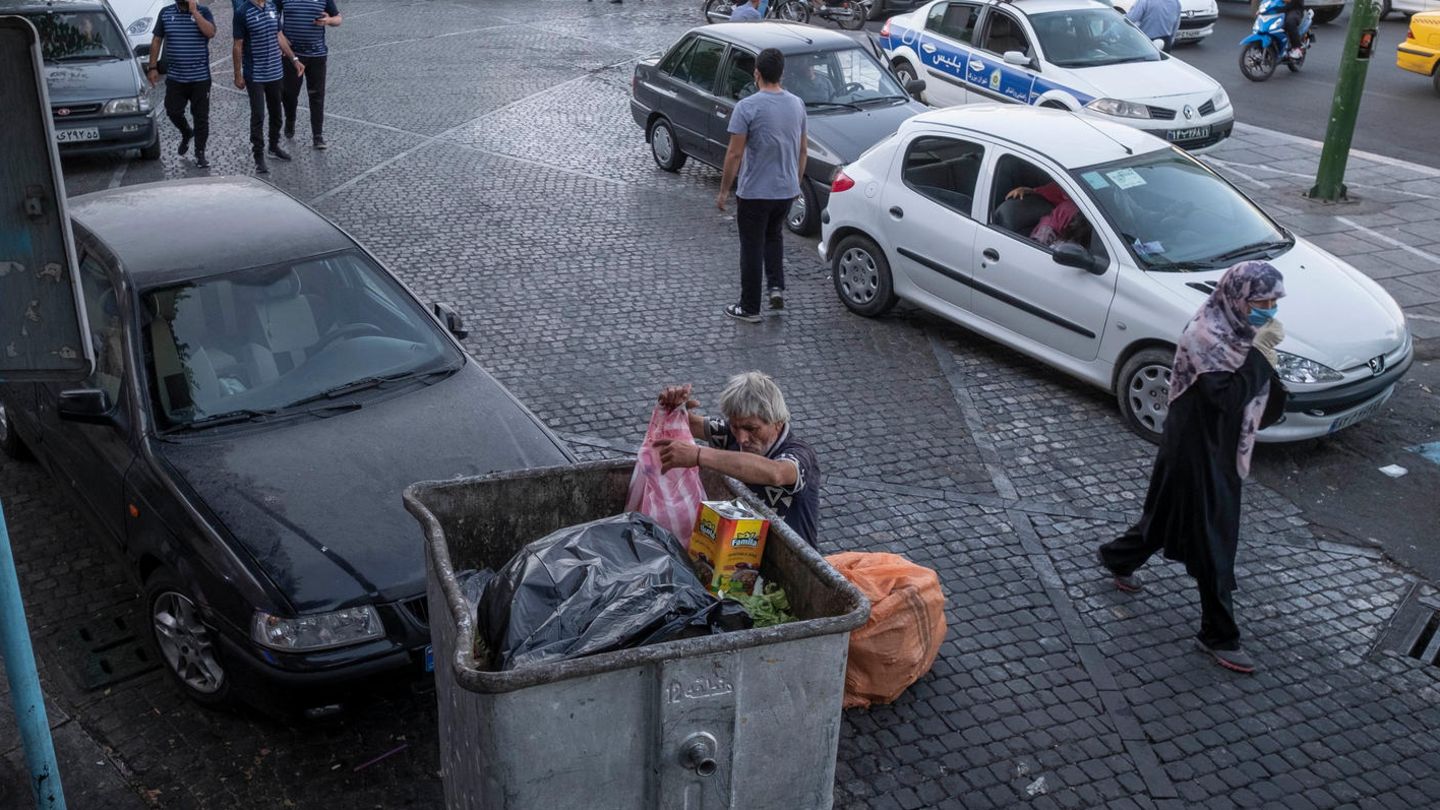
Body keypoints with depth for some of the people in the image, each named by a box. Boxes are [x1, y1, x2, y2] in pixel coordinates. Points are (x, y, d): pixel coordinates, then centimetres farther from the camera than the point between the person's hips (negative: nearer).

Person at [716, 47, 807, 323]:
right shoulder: (797, 104, 1)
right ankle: (777, 287, 14)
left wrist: (724, 191, -7)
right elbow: (802, 150, 10)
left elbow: (735, 154, -17)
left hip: (754, 192, -5)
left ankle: (750, 308, 14)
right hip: (787, 190, 5)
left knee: (752, 249, 6)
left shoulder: (747, 106, -17)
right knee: (774, 236, 27)